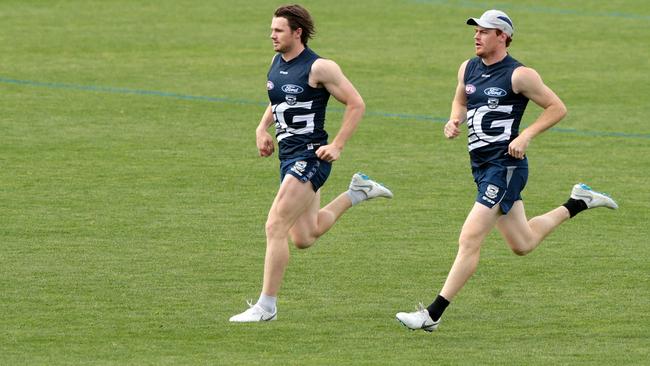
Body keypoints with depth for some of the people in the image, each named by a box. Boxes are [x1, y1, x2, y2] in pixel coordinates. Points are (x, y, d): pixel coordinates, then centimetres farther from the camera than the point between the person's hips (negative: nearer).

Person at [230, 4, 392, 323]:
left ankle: (266, 306, -10)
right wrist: (263, 128, 11)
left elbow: (356, 104, -10)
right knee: (303, 239, 17)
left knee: (275, 227, -15)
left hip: (310, 156, -9)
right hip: (288, 156, 9)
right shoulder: (277, 63, 9)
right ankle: (357, 193, 32)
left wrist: (337, 146, -15)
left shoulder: (319, 68, -14)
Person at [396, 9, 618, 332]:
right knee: (522, 244, 19)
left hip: (506, 166, -9)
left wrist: (526, 136, -17)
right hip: (481, 165, 9)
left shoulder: (519, 75, -12)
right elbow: (460, 101, 27)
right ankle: (578, 203, 37)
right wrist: (454, 121, 5)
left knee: (469, 241, -14)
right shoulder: (468, 69, 9)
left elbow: (557, 108, -6)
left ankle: (433, 315, -14)